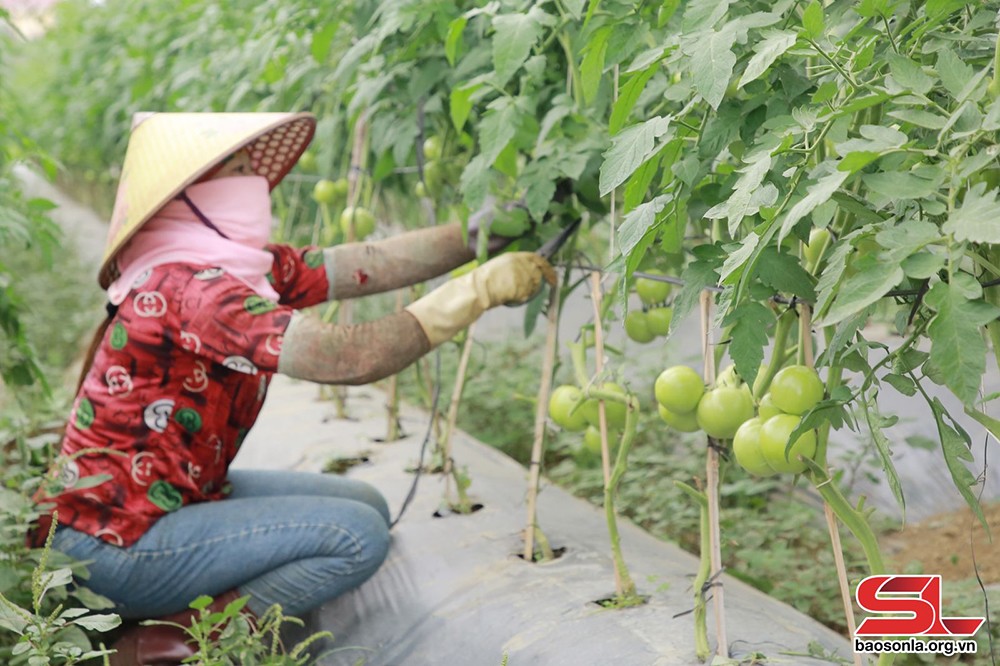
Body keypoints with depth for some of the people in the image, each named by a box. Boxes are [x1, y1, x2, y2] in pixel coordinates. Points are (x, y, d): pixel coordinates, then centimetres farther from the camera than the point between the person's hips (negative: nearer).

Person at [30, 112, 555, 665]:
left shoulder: (242, 267, 4)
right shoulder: (189, 289, -25)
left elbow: (374, 262, 0)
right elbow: (348, 357, -32)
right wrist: (481, 288, -27)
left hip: (178, 494, 10)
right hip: (118, 546, -10)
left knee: (364, 504, 11)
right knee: (357, 536, -14)